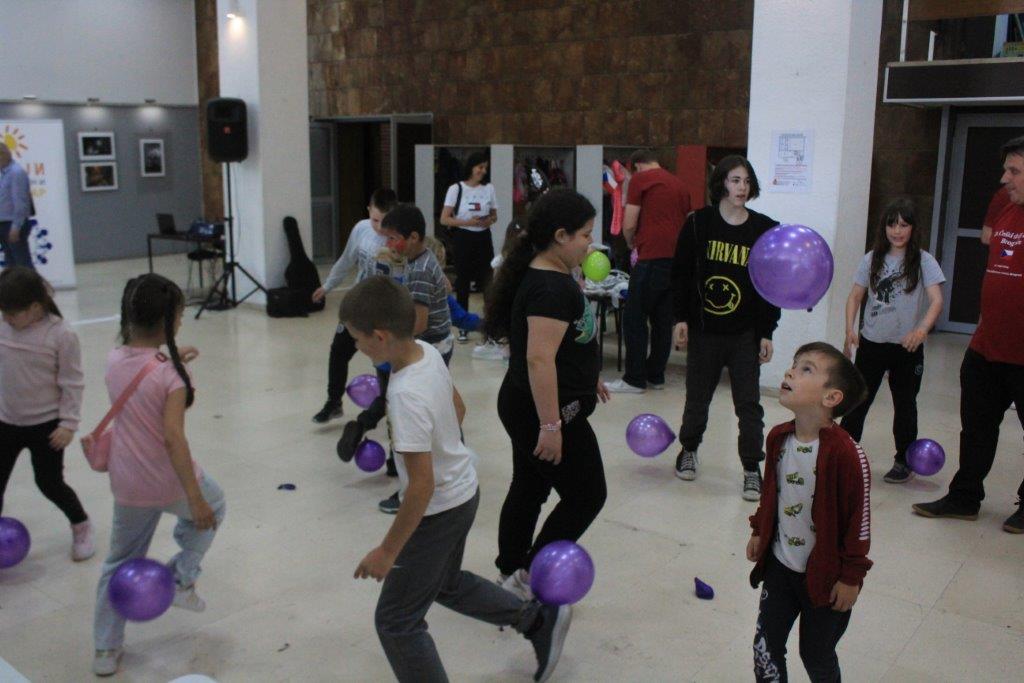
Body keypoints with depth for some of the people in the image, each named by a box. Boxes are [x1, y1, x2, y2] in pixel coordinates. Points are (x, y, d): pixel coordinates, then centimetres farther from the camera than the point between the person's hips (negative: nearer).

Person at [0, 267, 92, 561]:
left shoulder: (61, 335, -18)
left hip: (45, 425, -5)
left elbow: (72, 383, -13)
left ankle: (81, 526, 32)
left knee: (50, 483, 6)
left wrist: (68, 423, -14)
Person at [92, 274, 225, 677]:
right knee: (212, 506, 29)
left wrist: (170, 361, 23)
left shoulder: (114, 360, -3)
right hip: (170, 481, -5)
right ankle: (181, 579, 22)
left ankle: (106, 650, 31)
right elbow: (173, 437, -25)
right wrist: (195, 499, -23)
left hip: (127, 486, 5)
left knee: (120, 563, 23)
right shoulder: (172, 374, -20)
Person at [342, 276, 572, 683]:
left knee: (396, 622, 8)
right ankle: (539, 620, 39)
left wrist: (388, 551, -20)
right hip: (463, 490, 9)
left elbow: (422, 485, -29)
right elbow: (457, 409, 10)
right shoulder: (428, 351, -8)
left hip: (439, 509, -9)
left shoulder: (407, 396, -32)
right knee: (446, 583, 31)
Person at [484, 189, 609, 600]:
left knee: (528, 490, 19)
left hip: (525, 407, 10)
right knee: (587, 496, 3)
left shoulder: (545, 276, 8)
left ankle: (511, 576, 32)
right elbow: (539, 358, -29)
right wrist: (551, 426, -28)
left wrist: (586, 376, 28)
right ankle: (530, 576, 11)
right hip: (546, 412, -10)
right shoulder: (552, 288, -24)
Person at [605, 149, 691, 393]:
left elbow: (629, 225, -4)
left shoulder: (640, 179, 0)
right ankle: (656, 376, 17)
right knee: (663, 320, 12)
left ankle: (634, 379, 2)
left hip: (652, 259, -6)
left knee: (634, 319, 1)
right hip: (677, 259, 7)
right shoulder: (679, 184, 17)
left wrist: (631, 243, 15)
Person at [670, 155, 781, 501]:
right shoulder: (698, 223, -3)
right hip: (703, 329, 0)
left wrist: (767, 332, -1)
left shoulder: (765, 229, -1)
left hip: (745, 333, 0)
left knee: (749, 403, 2)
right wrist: (680, 318, -4)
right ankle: (689, 449, 37)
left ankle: (752, 469, 13)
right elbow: (681, 274, 1)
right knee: (697, 395, 14)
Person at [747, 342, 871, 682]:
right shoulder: (778, 438, -5)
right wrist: (759, 531, 17)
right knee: (765, 647, 11)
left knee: (817, 656, 14)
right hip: (779, 566, 5)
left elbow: (858, 518, -18)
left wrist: (851, 576, -13)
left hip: (824, 575, -5)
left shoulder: (845, 454, -25)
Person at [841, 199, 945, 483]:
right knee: (858, 399, 6)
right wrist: (850, 330, -8)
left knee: (904, 404, 12)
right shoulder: (872, 259, 1)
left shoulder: (923, 261, -7)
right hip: (871, 343, 2)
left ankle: (904, 461, 26)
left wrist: (922, 329, -34)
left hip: (907, 346, -2)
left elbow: (937, 300, -17)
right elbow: (855, 296, 5)